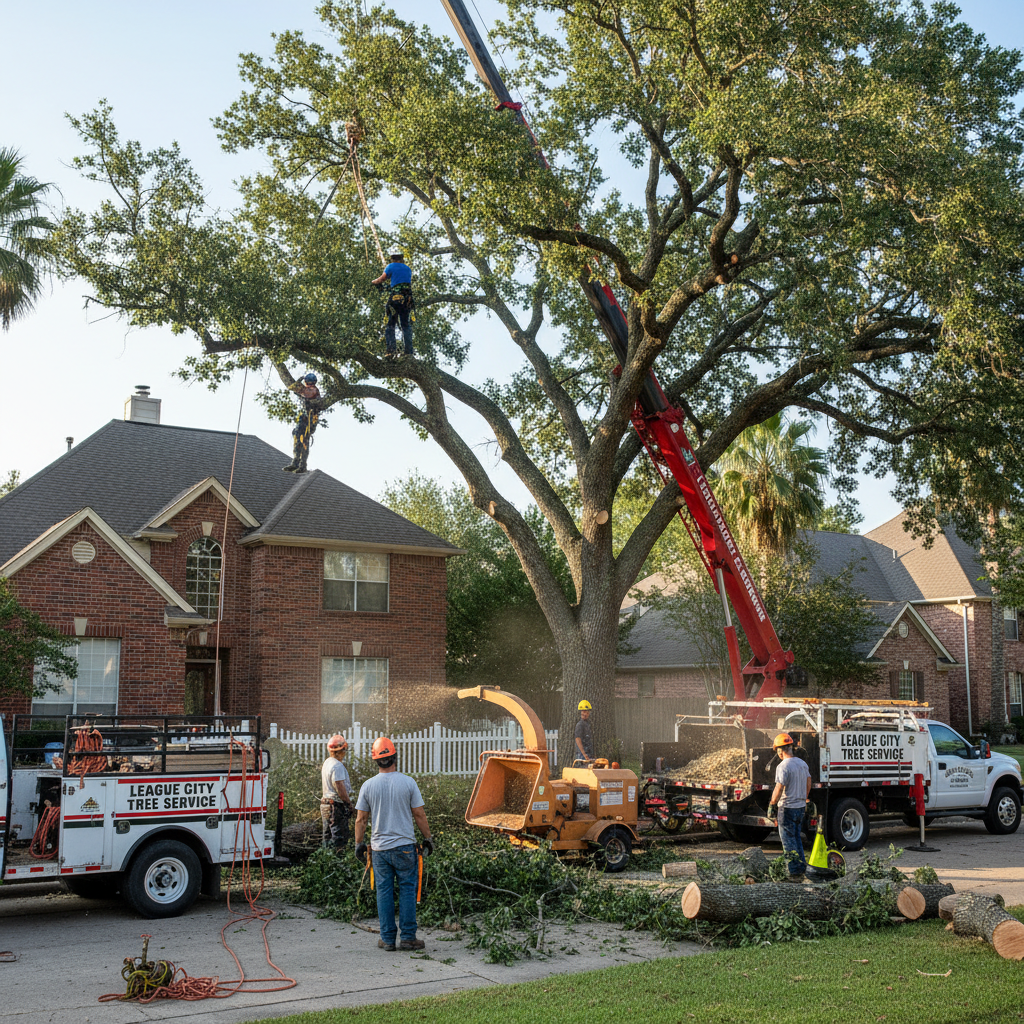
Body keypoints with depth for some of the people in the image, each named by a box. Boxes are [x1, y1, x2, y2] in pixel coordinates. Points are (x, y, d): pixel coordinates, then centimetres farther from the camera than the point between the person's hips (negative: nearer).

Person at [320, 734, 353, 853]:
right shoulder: (337, 765, -18)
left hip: (325, 804, 10)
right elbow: (339, 786, -20)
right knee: (339, 838, -6)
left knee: (327, 836, 15)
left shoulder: (327, 763, 14)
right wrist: (349, 802, -10)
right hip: (336, 806, -10)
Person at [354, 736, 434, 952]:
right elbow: (419, 815, -2)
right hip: (405, 845, -2)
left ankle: (387, 938, 13)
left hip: (380, 848, 2)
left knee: (384, 892, 9)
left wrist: (359, 844, 14)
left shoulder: (368, 786, -2)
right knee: (407, 891, 6)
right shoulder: (408, 783, -6)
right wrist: (427, 838, 10)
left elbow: (360, 819, 3)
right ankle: (408, 937, 7)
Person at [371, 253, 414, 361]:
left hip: (395, 299, -4)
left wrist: (372, 282, 24)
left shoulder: (391, 266, 5)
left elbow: (381, 280, 4)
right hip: (407, 299, 4)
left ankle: (392, 349, -20)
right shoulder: (408, 269, 20)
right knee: (406, 325, 10)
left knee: (390, 325, -2)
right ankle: (409, 351, -1)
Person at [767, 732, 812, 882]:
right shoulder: (802, 764, 7)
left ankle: (795, 873, 2)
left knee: (788, 841, 0)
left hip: (787, 808, -8)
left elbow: (779, 789, -21)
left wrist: (772, 804, -9)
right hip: (801, 807, 8)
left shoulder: (783, 766, -18)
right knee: (796, 838, 20)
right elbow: (808, 784, 17)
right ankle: (802, 868, 24)